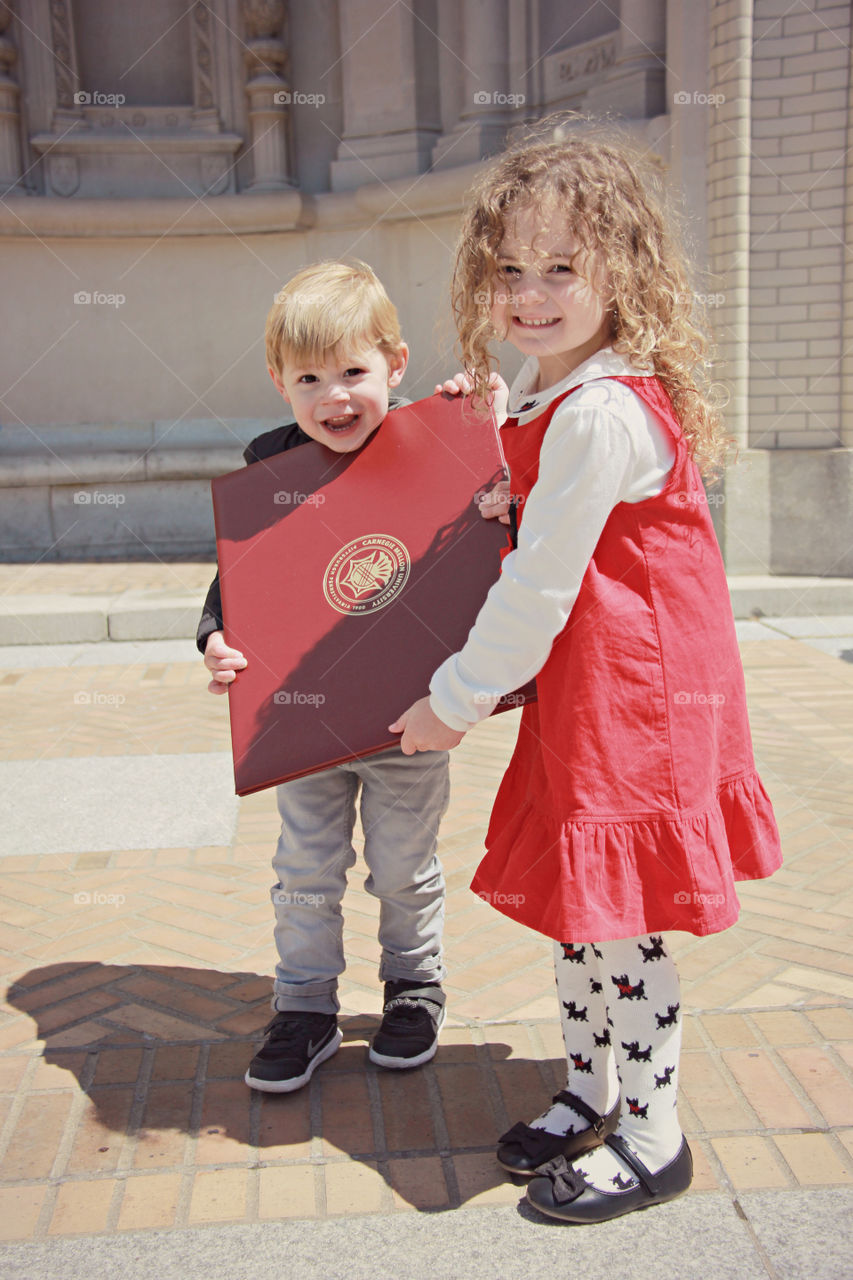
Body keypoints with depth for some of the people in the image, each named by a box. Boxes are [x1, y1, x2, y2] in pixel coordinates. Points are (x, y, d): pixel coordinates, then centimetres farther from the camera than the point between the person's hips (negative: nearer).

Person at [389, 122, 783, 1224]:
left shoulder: (598, 415, -23)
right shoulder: (547, 391, 9)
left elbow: (539, 588, -21)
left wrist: (456, 700, -10)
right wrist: (516, 508, 3)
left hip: (635, 697, -10)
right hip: (584, 690, 10)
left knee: (622, 920, 2)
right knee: (573, 901, 18)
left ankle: (652, 1143, 22)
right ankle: (590, 1093, 37)